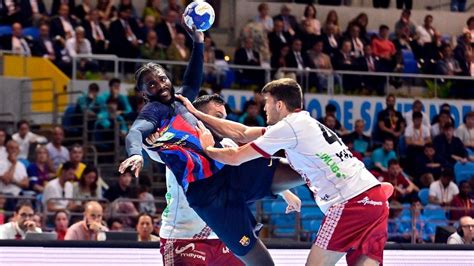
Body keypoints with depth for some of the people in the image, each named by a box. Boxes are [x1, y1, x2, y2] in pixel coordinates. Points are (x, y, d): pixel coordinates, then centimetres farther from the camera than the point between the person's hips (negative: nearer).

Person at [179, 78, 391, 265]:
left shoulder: (289, 127, -4)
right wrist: (196, 114, 31)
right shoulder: (300, 124, 23)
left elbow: (235, 157, 1)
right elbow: (242, 132, 28)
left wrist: (207, 147, 21)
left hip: (352, 202, -9)